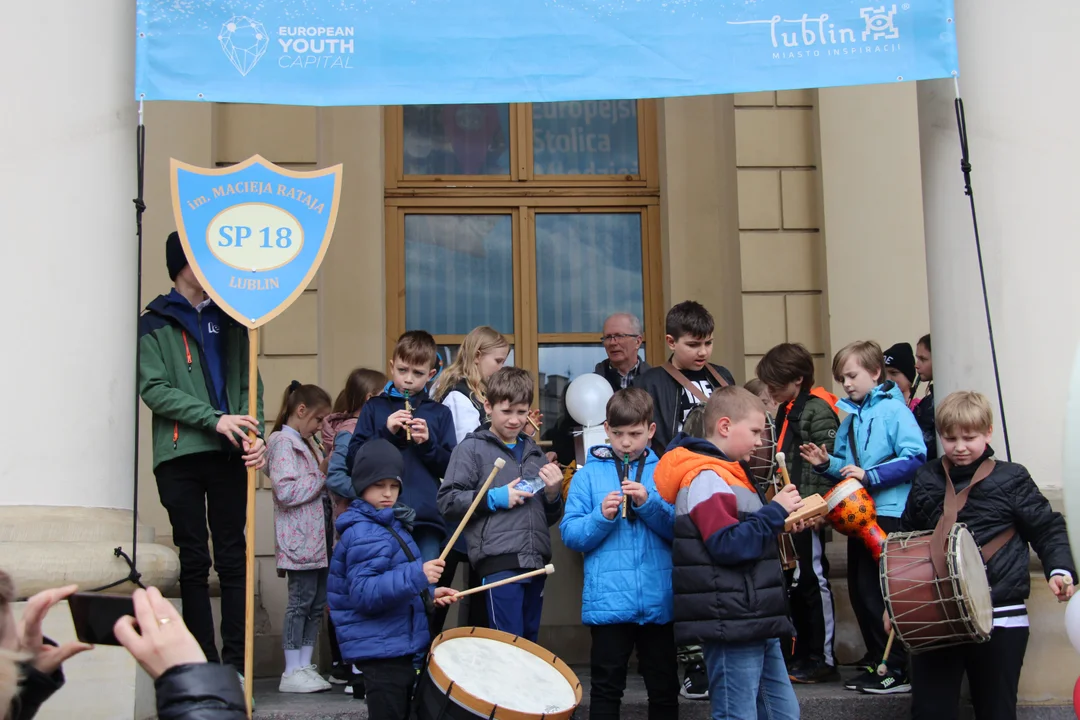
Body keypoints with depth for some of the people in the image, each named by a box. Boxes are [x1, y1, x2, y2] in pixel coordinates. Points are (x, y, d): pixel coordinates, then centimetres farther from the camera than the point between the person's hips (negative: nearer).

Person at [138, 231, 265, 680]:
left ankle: (235, 665, 3)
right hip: (180, 456, -2)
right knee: (194, 562, 2)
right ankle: (203, 667, 7)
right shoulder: (155, 325, 5)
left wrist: (254, 435, -7)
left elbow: (249, 384, 11)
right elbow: (153, 389, -6)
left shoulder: (230, 322, 15)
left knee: (233, 558, 1)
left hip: (229, 456, 3)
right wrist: (214, 419, -16)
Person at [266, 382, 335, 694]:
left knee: (317, 603, 9)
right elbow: (286, 492, -20)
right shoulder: (283, 442, -9)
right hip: (299, 538, -9)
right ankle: (293, 672, -3)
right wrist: (323, 478, -12)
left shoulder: (306, 444, 21)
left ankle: (305, 665, 14)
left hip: (317, 538, 9)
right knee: (301, 601, -7)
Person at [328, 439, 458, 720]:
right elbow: (364, 593, -30)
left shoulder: (389, 525, 14)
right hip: (381, 651, -11)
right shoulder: (366, 535, -20)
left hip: (396, 647, 11)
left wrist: (428, 592, 13)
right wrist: (417, 576, -36)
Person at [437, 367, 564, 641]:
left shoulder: (534, 453, 19)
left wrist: (553, 494, 3)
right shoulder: (473, 449, 3)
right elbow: (447, 501, -5)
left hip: (535, 561, 6)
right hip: (498, 560, -6)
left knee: (530, 642, 10)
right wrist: (494, 498, -11)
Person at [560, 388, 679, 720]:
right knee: (607, 690, 8)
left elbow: (682, 530, -1)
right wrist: (601, 516, -17)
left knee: (665, 688, 12)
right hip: (609, 602, -1)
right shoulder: (590, 474, 3)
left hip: (658, 601, 1)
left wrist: (649, 503, -14)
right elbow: (570, 534, -1)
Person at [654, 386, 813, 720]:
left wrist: (782, 526, 12)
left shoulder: (728, 473, 19)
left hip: (756, 622, 11)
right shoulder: (705, 478, -14)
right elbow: (728, 545, -23)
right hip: (731, 626, -11)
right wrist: (775, 511, -15)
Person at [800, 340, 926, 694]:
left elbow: (915, 457, -19)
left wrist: (870, 476, -22)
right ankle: (877, 662, 22)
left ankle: (897, 669, 1)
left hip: (889, 512, -8)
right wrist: (827, 464, 0)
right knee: (859, 589, 11)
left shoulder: (893, 410, -9)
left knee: (878, 590, -7)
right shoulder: (850, 418, 13)